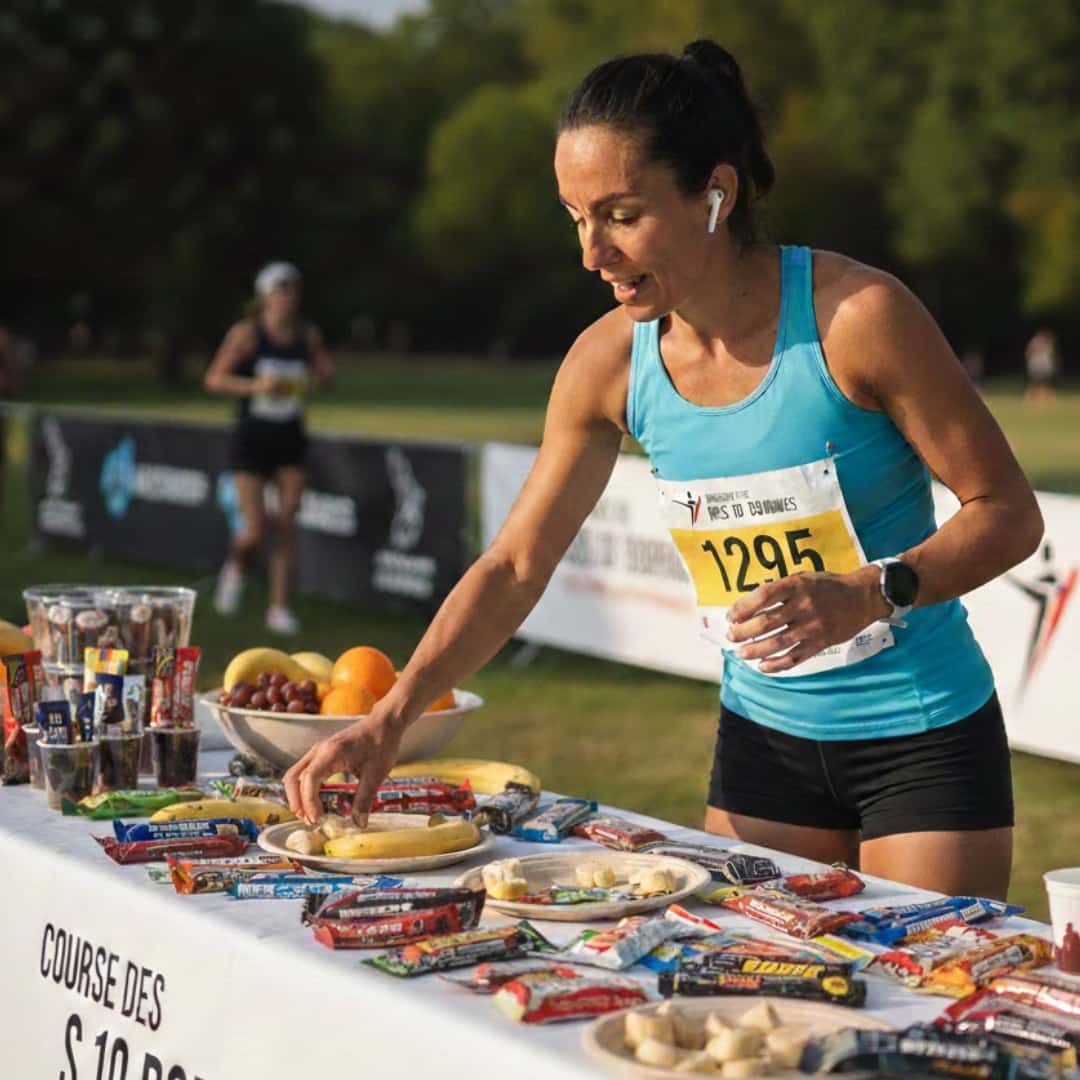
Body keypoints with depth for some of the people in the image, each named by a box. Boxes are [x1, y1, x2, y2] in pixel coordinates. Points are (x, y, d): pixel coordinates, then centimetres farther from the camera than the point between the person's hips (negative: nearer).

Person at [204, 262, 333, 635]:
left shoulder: (308, 336, 4)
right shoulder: (247, 334, -7)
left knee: (287, 525, -3)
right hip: (252, 439, -3)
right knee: (254, 531, -7)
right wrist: (254, 385, -21)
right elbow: (214, 379, -7)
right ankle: (235, 569, 28)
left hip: (290, 440, 3)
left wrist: (321, 376, -6)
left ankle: (279, 608, 5)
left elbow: (325, 374, 18)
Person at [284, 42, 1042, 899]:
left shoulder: (855, 316, -20)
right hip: (763, 738, 4)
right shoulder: (609, 363, -6)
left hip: (924, 739, -4)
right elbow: (514, 566, 1)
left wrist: (867, 595, -30)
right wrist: (390, 719, -10)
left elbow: (1008, 512, -13)